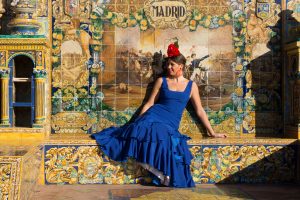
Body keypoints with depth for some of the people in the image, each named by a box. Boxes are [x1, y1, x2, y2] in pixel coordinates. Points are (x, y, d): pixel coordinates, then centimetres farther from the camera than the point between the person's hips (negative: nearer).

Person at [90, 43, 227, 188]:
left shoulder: (191, 86, 11)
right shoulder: (162, 81, 10)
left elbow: (199, 110, 13)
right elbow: (149, 103, 10)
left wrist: (212, 132, 11)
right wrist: (138, 122, 3)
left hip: (171, 125, 0)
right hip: (154, 117, 0)